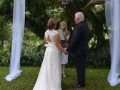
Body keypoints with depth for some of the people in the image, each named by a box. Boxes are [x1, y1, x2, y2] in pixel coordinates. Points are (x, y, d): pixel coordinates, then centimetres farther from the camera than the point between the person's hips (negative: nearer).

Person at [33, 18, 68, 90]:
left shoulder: (46, 32, 4)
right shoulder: (55, 33, -17)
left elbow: (46, 42, 10)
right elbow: (58, 44, -18)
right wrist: (64, 51, -10)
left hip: (48, 51, 7)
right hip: (54, 51, -6)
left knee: (47, 67, 14)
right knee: (54, 68, 2)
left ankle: (46, 83, 21)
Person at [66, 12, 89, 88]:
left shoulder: (79, 27, -20)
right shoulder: (85, 25, 10)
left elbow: (74, 40, -23)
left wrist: (68, 50, -17)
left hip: (79, 51, -10)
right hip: (83, 50, 10)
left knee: (80, 67, -1)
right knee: (81, 66, 17)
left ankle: (81, 83, 7)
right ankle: (81, 81, 27)